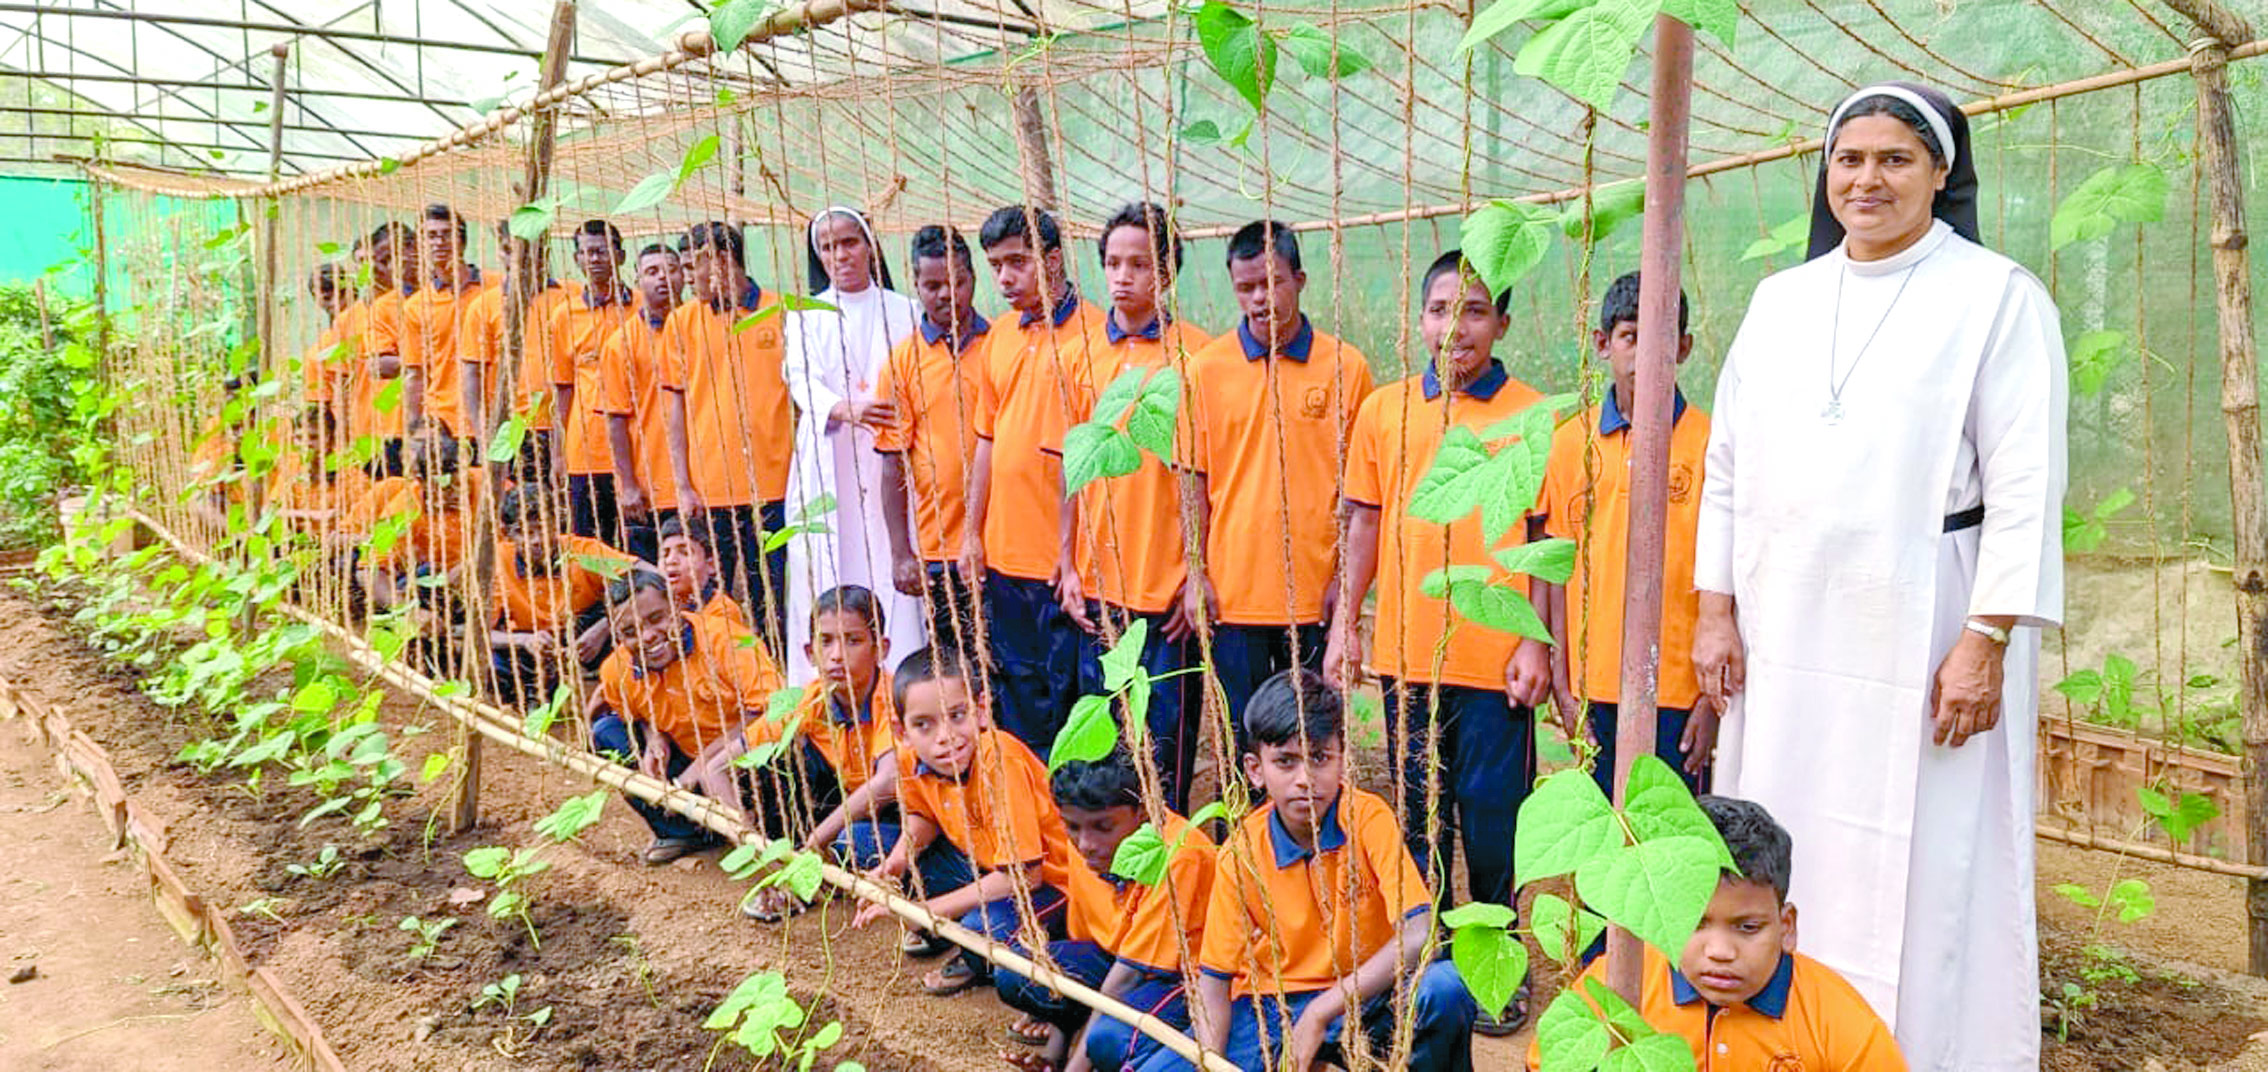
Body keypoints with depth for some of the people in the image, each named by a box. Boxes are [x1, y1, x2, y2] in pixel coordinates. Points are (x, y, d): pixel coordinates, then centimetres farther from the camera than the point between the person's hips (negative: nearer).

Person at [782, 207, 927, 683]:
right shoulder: (805, 315, 12)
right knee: (823, 573, -1)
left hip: (886, 462, -1)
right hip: (825, 463, 1)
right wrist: (844, 409, -22)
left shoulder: (901, 310, 9)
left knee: (889, 572, -7)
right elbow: (800, 378, -2)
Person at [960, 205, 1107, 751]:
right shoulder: (1000, 339, 11)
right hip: (1004, 556, 7)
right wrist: (974, 533, 13)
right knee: (1015, 693, 17)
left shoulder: (1090, 335, -11)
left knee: (1066, 693, 3)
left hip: (1062, 560, -7)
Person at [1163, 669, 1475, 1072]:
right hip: (1269, 1011, 2)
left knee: (1444, 988, -33)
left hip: (1362, 998, -1)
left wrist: (1320, 1013, -28)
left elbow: (1419, 934, -24)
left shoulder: (1368, 819, -13)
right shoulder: (1241, 853, -9)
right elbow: (1214, 977, -3)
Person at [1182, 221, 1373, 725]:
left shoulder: (1346, 367, 0)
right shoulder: (1207, 368, 2)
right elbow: (1194, 480, 4)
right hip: (1233, 590, 0)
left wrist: (1346, 575, -2)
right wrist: (1196, 574, 0)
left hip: (1315, 592, 0)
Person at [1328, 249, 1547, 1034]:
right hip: (1407, 650, 3)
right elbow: (1365, 524, 9)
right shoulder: (1383, 410, 6)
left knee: (1493, 821, 6)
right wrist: (1345, 624, 5)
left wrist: (1538, 643, -7)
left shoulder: (1533, 416, -3)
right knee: (1420, 817, 15)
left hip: (1496, 658, -3)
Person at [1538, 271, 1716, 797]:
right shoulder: (1571, 442, 4)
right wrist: (1561, 684, 3)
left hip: (1678, 688, -2)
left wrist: (1715, 696, -7)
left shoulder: (1708, 442, -3)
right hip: (1595, 685, 2)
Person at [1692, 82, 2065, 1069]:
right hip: (1782, 632, 4)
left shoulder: (1997, 296, -1)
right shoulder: (1780, 299, 13)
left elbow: (2025, 483, -7)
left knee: (1922, 875, 0)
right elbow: (1727, 465, 13)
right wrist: (1715, 609, 6)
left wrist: (1986, 642, -14)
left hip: (1921, 634, -4)